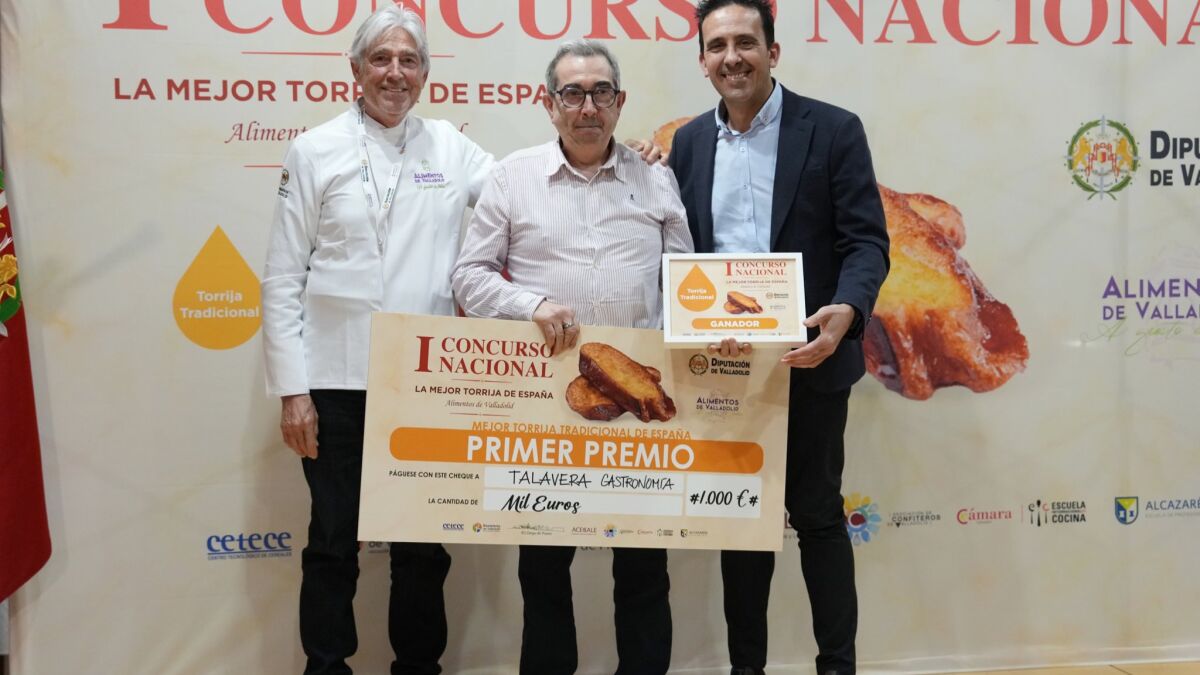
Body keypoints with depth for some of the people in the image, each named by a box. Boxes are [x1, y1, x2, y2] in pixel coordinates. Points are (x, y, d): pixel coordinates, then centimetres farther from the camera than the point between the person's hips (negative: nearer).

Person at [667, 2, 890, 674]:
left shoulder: (833, 130, -4)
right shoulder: (690, 142, 8)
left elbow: (866, 239, -9)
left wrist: (846, 311, -29)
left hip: (808, 359, -3)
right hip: (723, 366, 4)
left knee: (818, 514, 6)